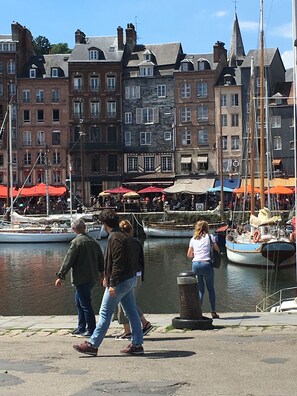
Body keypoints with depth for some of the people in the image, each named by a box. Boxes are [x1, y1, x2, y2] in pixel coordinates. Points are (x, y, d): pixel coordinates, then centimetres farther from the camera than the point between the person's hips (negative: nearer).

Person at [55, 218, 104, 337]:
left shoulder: (76, 242, -14)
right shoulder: (93, 241, 9)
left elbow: (68, 260, -15)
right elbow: (101, 259, 17)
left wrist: (61, 276, -10)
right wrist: (102, 274, 31)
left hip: (81, 278, -8)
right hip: (93, 277, 8)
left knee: (85, 304, -1)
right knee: (79, 302, 18)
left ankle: (91, 330, 3)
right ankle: (81, 328, 23)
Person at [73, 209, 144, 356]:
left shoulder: (115, 238, -17)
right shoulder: (124, 235, 15)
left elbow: (117, 263, -24)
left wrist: (112, 284, -24)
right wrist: (108, 277, 27)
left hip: (120, 282, -10)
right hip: (130, 279, 10)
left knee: (105, 313, -5)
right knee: (132, 312, 9)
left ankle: (92, 345, 0)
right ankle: (137, 344, 12)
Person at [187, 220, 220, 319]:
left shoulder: (193, 239, 12)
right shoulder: (210, 236, 3)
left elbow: (189, 255, 13)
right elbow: (217, 250, 2)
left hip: (195, 264, 3)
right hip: (206, 264, -3)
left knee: (200, 289, 10)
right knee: (211, 289, 10)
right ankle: (213, 312, 10)